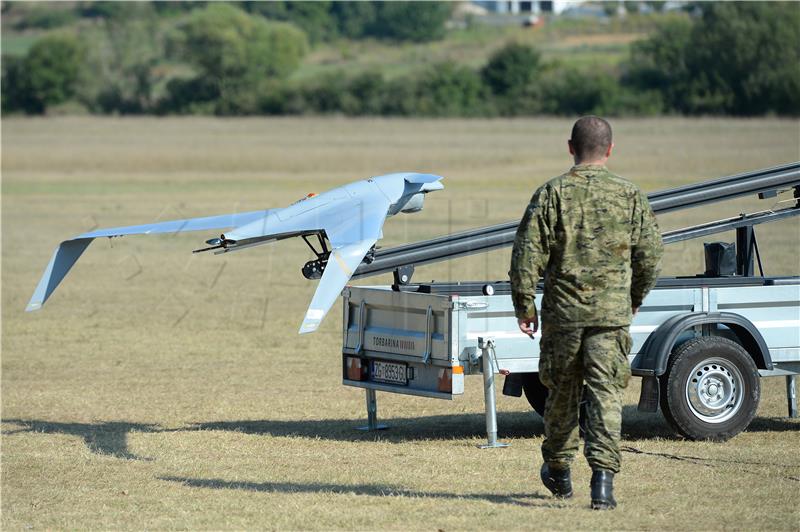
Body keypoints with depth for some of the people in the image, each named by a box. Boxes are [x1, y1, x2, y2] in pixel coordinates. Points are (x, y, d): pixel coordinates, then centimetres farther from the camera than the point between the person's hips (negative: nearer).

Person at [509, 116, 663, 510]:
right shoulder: (629, 196, 0)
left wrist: (524, 306, 2)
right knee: (606, 395, -3)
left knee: (562, 392, 16)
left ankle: (558, 471, 32)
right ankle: (603, 475, -16)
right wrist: (635, 297, 20)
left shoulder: (551, 195, -3)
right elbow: (650, 253, 4)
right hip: (612, 314, -1)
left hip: (562, 314, 1)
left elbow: (528, 254, -6)